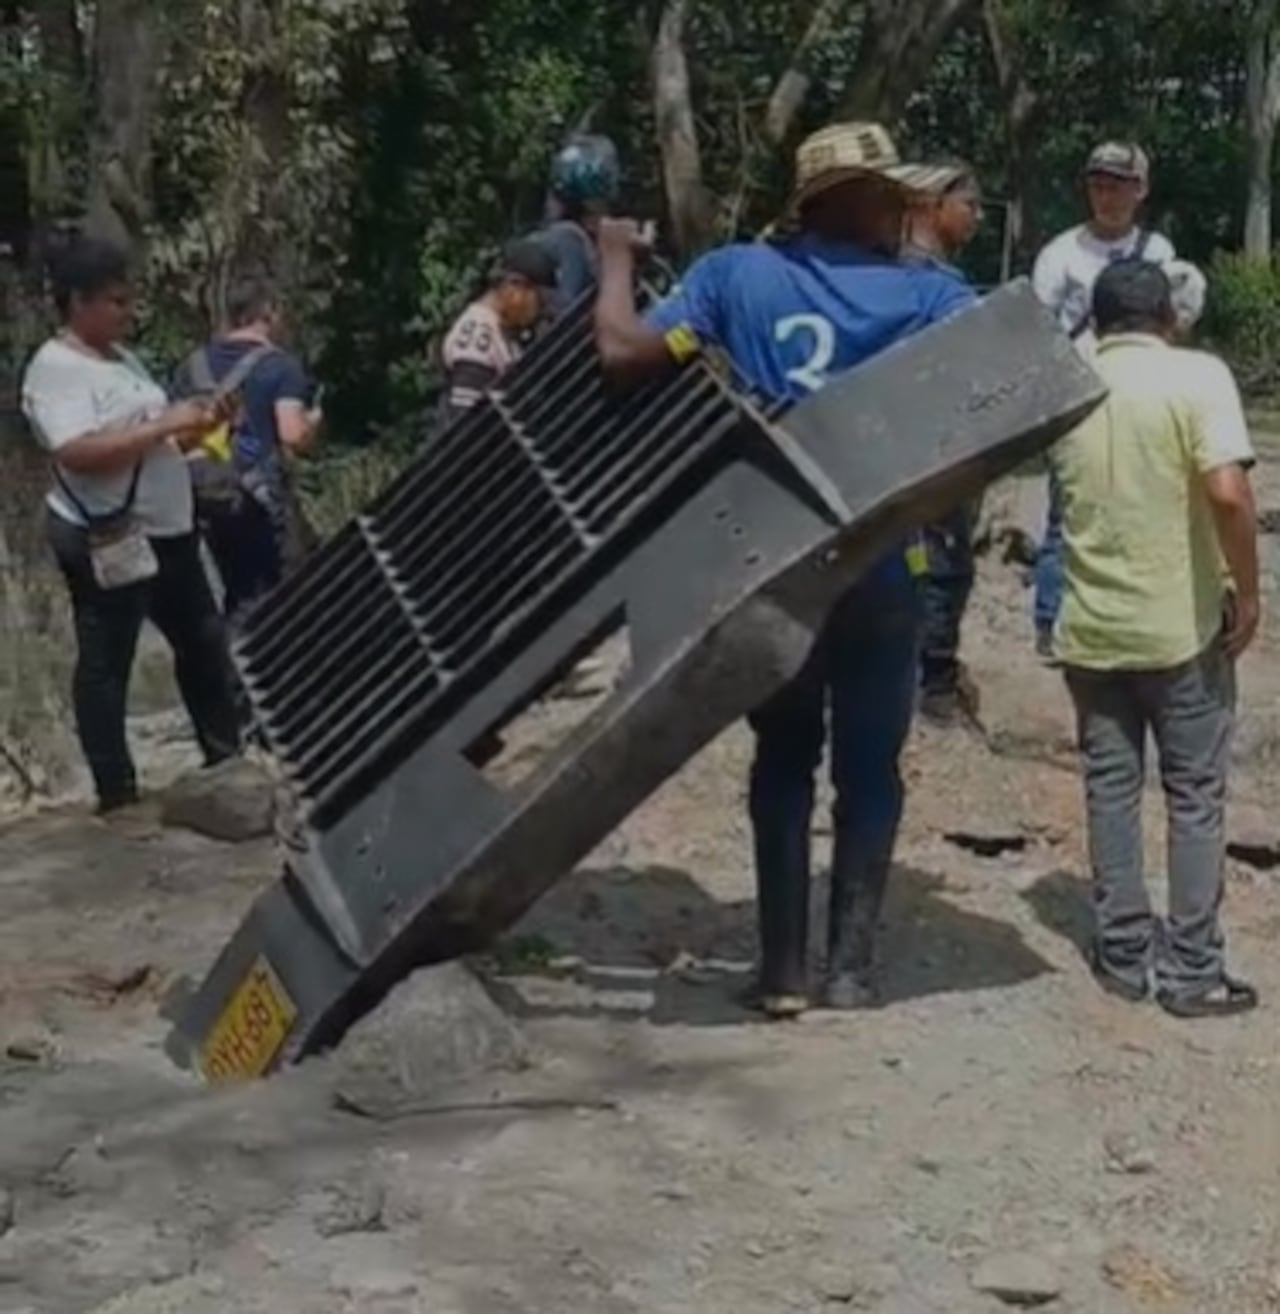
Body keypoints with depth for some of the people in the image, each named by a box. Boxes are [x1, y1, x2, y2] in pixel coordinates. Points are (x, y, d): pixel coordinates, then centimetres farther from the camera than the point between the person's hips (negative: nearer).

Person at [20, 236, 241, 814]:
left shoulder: (120, 357, 13)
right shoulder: (54, 369, -14)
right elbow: (79, 453, -27)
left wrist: (195, 428, 0)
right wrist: (166, 425, -24)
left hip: (167, 531, 9)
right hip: (106, 541, -9)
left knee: (204, 642, 16)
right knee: (106, 665, 1)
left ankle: (225, 757, 29)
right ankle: (116, 792, 9)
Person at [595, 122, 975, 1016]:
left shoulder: (738, 273, -2)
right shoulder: (926, 294, -3)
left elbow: (625, 352, -9)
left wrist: (617, 260, 7)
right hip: (880, 568, -1)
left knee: (783, 762, 15)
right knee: (870, 768, 12)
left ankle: (784, 970, 13)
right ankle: (852, 967, 14)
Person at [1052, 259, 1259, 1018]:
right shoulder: (1197, 375, -10)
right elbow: (1227, 493, -22)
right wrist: (1247, 592, -11)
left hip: (1091, 624, 4)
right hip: (1182, 624, -4)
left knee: (1111, 788, 13)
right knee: (1195, 795, 6)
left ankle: (1124, 954, 18)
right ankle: (1193, 970, 9)